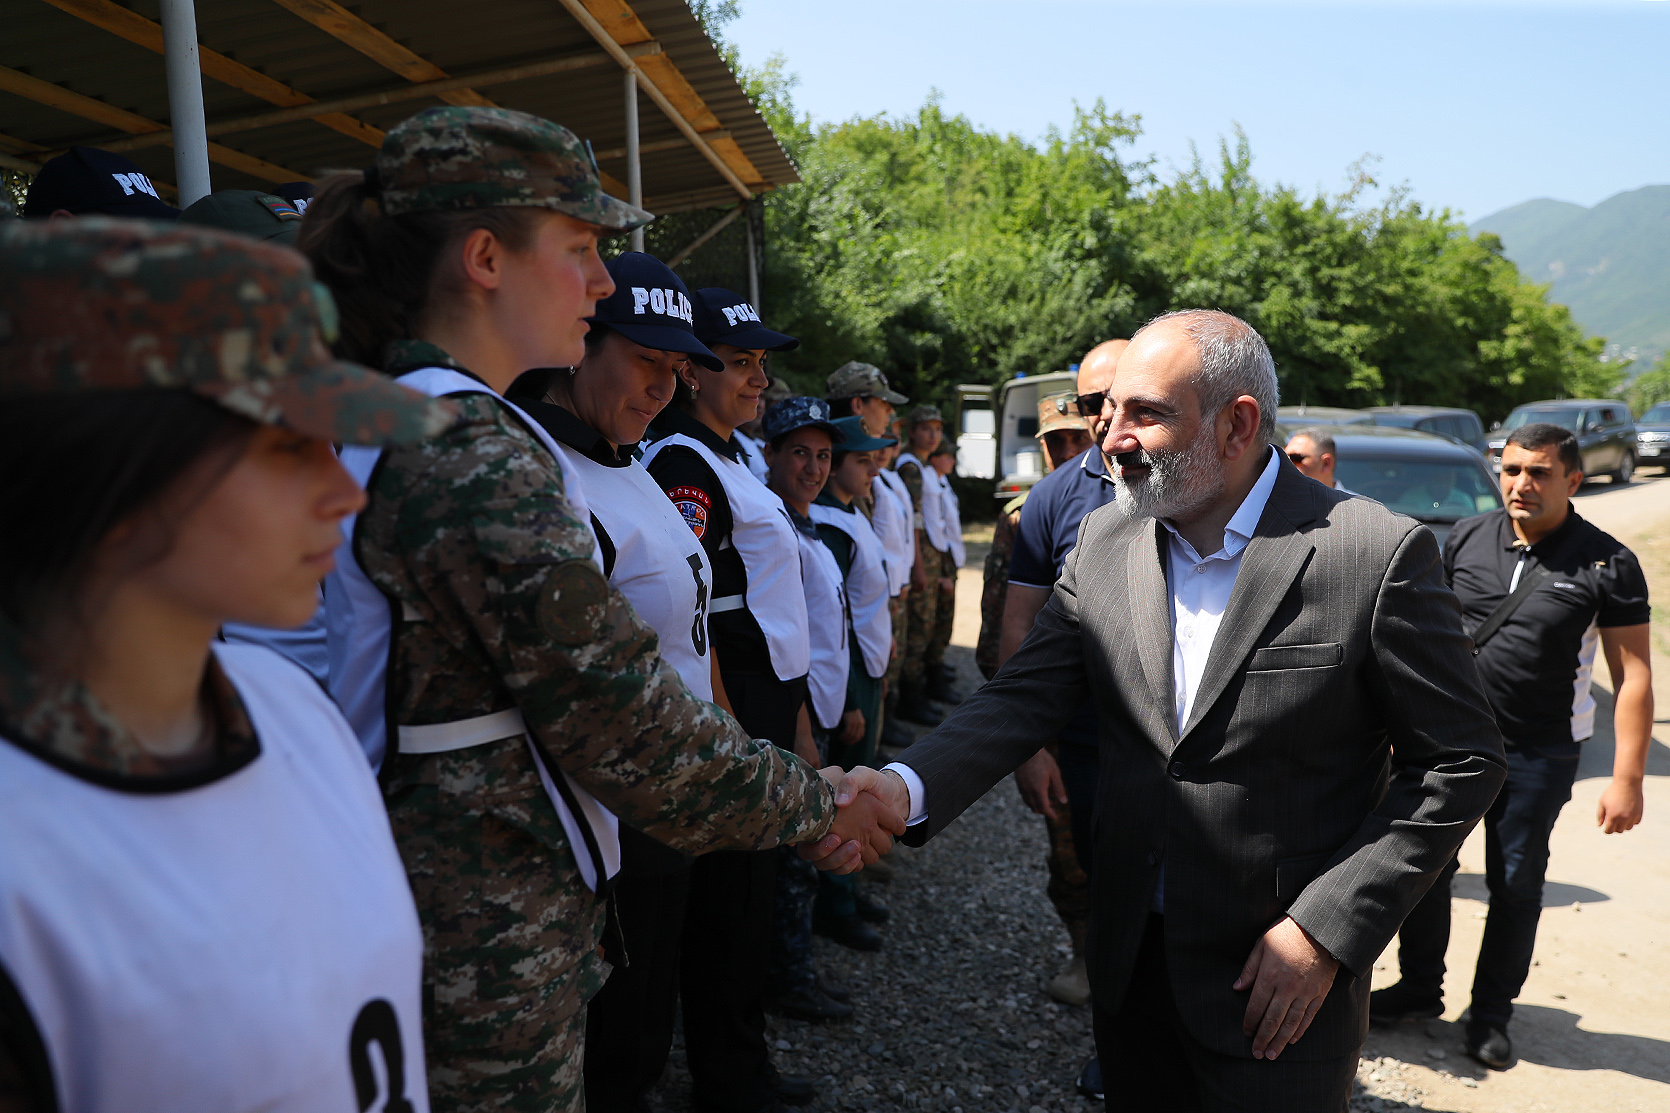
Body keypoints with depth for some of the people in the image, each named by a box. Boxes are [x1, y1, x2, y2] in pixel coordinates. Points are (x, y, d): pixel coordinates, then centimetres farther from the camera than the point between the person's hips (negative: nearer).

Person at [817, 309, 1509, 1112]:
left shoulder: (1377, 556, -16)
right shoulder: (1104, 541, -2)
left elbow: (1460, 761, -10)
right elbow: (1022, 698, -5)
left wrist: (1326, 928, -14)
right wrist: (906, 788, -22)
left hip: (1279, 983, -4)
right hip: (1129, 957, 4)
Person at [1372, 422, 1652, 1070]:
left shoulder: (1607, 565, -8)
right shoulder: (1465, 540, 0)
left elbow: (1633, 675, -8)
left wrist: (1627, 779, -12)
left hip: (1538, 755, -2)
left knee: (1516, 884, 9)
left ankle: (1491, 1012, 29)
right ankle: (1420, 989, 29)